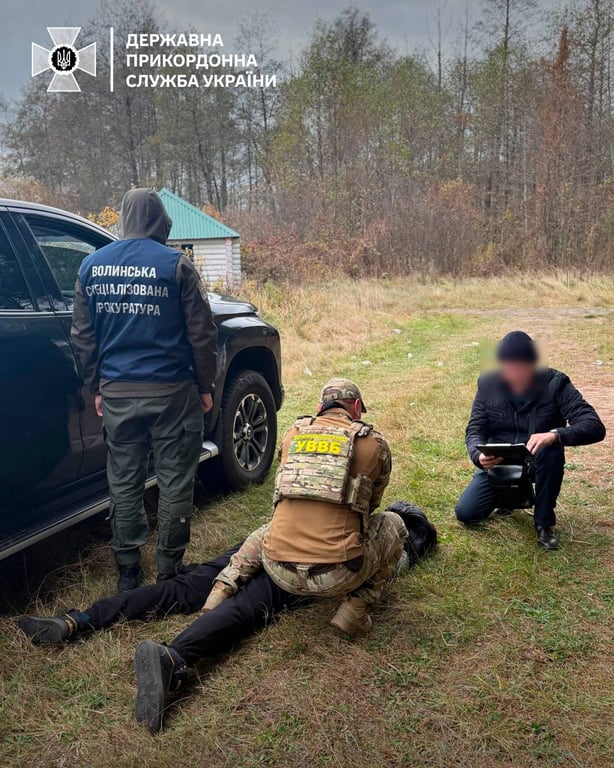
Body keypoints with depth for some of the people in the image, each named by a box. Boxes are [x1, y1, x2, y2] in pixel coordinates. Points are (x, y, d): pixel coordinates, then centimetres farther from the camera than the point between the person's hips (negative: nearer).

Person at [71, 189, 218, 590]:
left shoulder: (92, 265, 6)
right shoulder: (175, 263, -7)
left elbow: (83, 335, 10)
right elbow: (201, 332, -6)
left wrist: (96, 387, 18)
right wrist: (205, 386, 4)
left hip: (116, 392, 4)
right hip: (170, 391, -4)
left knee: (124, 481, 12)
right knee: (175, 481, 7)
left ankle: (128, 570, 20)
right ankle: (169, 570, 14)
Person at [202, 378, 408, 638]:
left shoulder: (292, 434, 13)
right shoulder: (374, 442, 7)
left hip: (281, 572, 3)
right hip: (338, 575, -3)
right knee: (392, 524, 23)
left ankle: (225, 587, 15)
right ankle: (356, 606, 10)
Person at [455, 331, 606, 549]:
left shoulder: (555, 384, -18)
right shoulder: (488, 384, -10)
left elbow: (595, 427, -26)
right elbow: (475, 429, -7)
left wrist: (555, 435, -46)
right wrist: (479, 455, -31)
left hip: (537, 461, -2)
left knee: (552, 449, -36)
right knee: (465, 513, -11)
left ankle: (544, 522, -14)